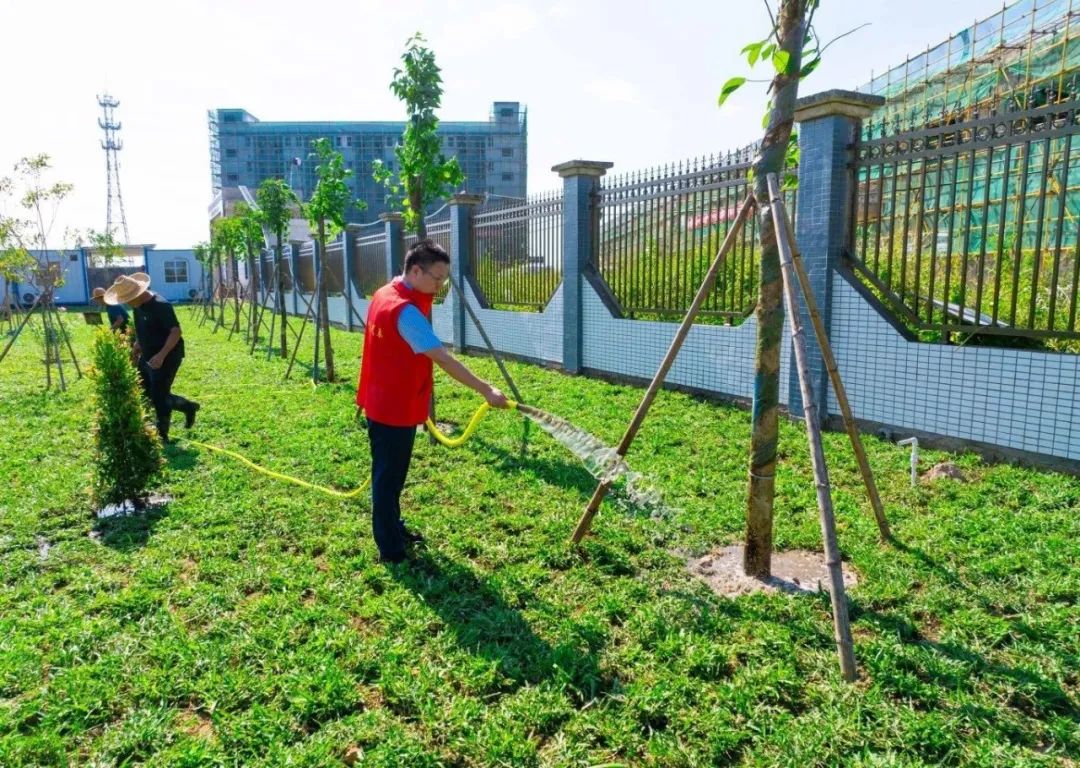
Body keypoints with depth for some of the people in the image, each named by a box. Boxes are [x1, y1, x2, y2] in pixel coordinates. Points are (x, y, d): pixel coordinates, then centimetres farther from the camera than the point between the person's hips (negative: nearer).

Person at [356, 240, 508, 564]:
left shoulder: (385, 294, 6)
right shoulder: (405, 310, -26)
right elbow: (444, 359, -32)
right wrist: (486, 390, -32)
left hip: (384, 402, 10)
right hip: (395, 408, -10)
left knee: (390, 473, 21)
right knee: (389, 478, 1)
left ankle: (393, 529, 36)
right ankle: (391, 551, 13)